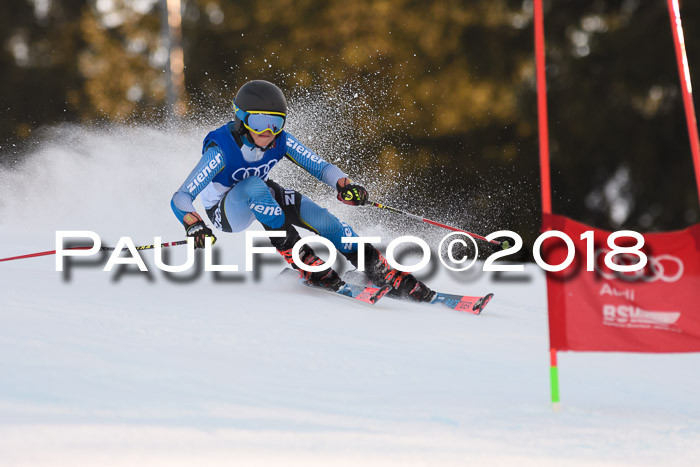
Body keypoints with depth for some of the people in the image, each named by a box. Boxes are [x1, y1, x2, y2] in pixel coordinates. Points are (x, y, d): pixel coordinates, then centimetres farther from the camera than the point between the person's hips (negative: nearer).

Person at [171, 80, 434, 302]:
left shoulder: (281, 141, -19)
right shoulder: (221, 150, -33)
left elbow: (320, 167, -16)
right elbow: (181, 198, -36)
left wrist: (344, 185, -37)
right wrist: (194, 225, -56)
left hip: (259, 199, 5)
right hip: (225, 212, -5)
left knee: (319, 216, -17)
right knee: (255, 186, -37)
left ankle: (386, 274, -12)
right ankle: (301, 259, -33)